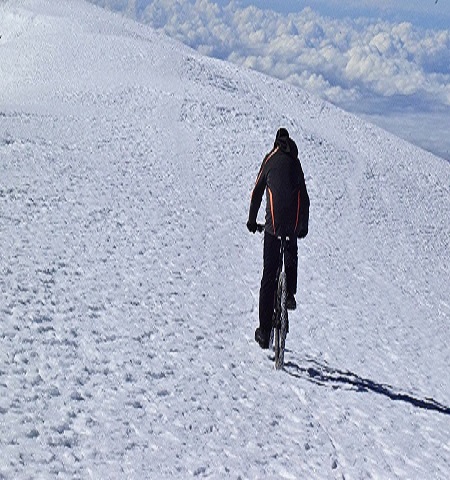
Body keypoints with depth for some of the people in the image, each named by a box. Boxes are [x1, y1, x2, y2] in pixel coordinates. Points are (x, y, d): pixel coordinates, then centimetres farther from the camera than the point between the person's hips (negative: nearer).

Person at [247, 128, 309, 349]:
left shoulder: (270, 160, 13)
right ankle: (290, 294, 21)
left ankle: (264, 331, 0)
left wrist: (252, 220, 23)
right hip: (294, 224, 2)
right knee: (291, 255, 36)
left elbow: (257, 192, 12)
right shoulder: (295, 163, 20)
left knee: (269, 276, 1)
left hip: (274, 223, -2)